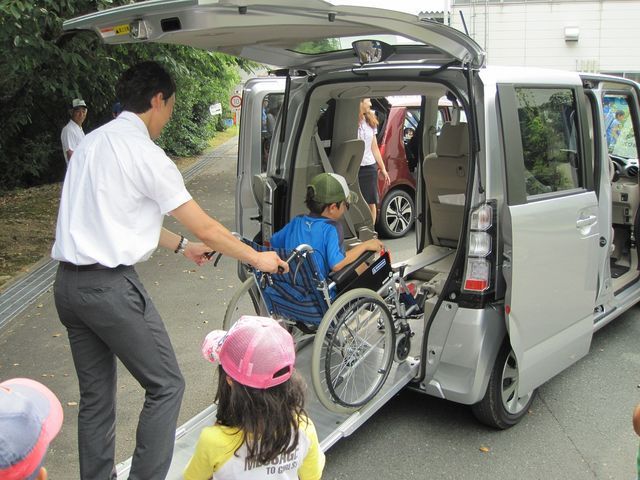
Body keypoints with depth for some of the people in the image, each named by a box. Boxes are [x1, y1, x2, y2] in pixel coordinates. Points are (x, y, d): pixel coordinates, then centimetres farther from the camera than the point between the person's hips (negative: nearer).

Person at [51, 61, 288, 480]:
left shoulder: (92, 142, 13)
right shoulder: (145, 153, -12)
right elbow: (206, 229, -9)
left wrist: (181, 245, 27)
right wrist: (258, 258, 5)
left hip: (68, 284, 9)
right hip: (111, 286, -9)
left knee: (95, 395, 16)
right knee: (166, 386, 5)